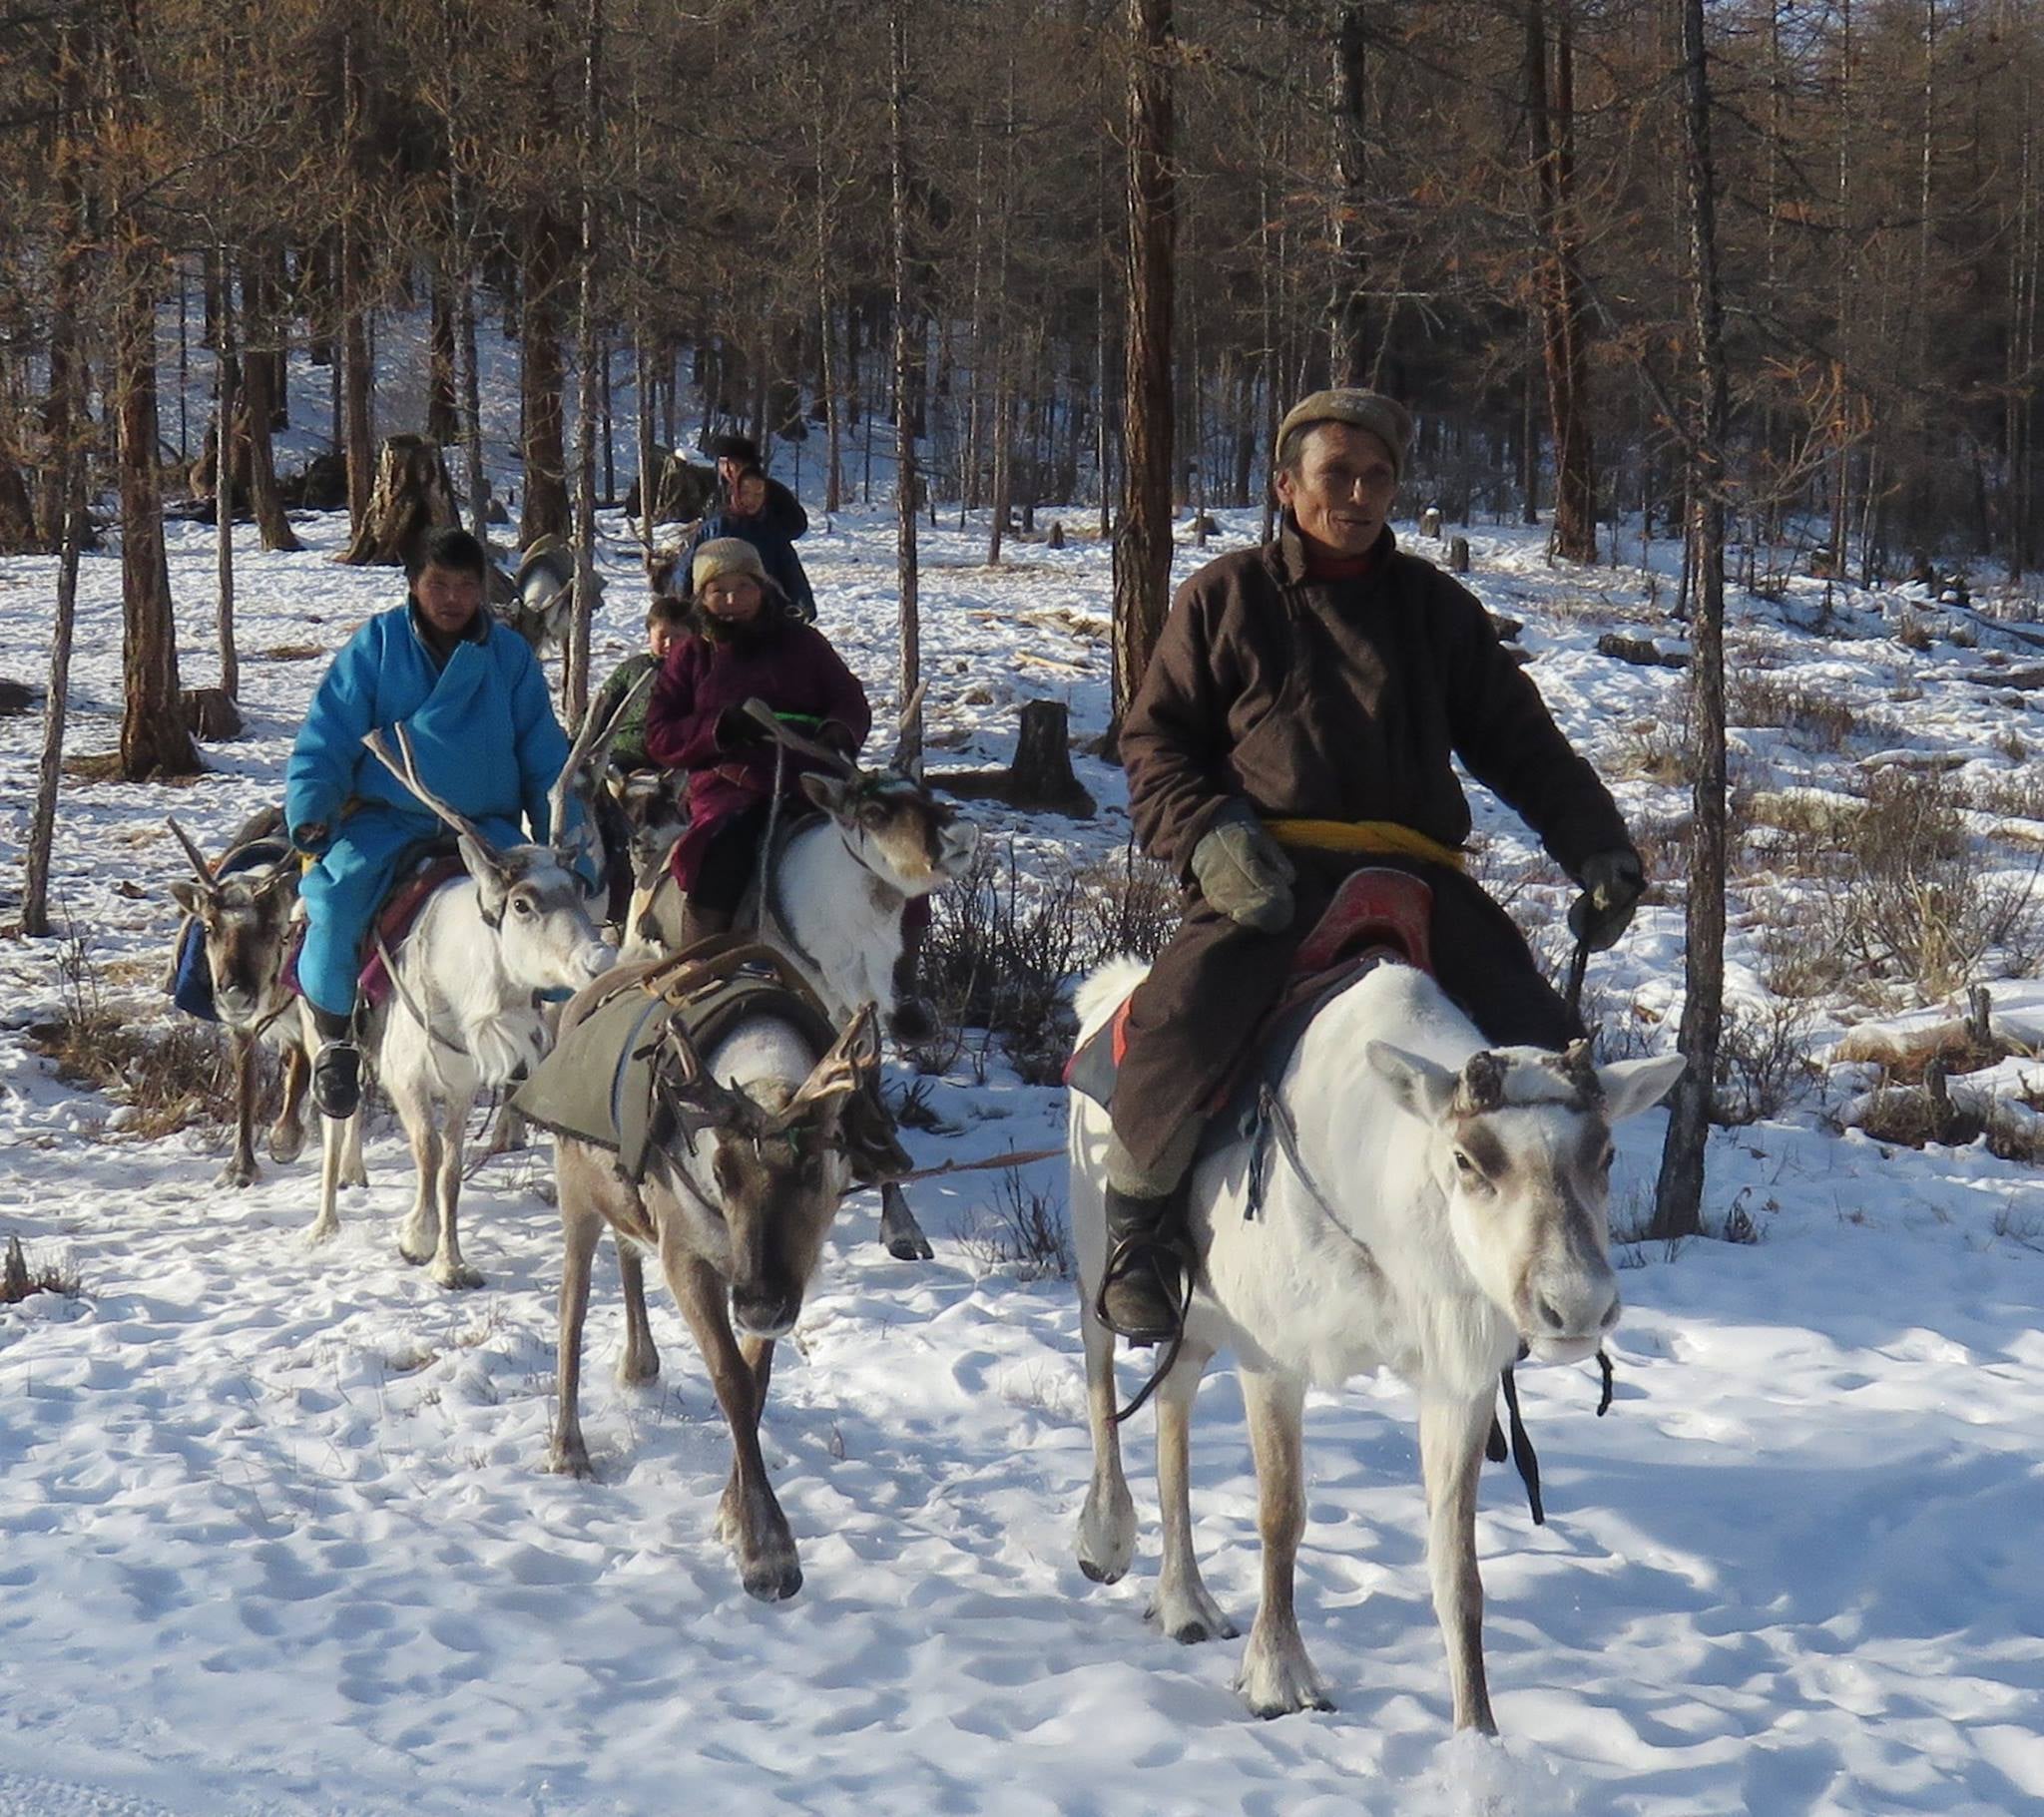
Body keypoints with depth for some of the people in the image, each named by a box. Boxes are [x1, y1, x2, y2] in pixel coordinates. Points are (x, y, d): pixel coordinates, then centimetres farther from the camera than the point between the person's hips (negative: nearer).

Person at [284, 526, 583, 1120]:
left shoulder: (510, 655, 9)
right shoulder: (377, 645, 4)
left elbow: (543, 754, 12)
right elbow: (327, 736, 2)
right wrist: (309, 810, -13)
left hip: (485, 821, 1)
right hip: (386, 817, -1)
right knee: (335, 895, -28)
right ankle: (337, 1036, -5)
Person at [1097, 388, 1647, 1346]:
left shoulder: (1437, 608, 18)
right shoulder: (1225, 598, 12)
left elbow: (1519, 740, 17)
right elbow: (1154, 739, 10)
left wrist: (1596, 844, 0)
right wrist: (1208, 838, -11)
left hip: (1413, 871, 3)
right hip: (1265, 873, -3)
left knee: (1540, 1041, -15)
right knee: (1182, 1018, -31)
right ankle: (1139, 1222, -8)